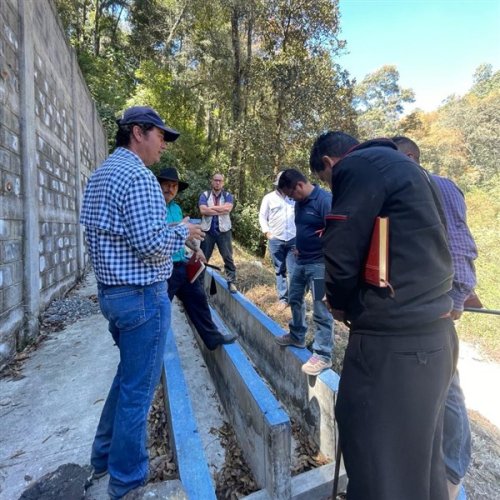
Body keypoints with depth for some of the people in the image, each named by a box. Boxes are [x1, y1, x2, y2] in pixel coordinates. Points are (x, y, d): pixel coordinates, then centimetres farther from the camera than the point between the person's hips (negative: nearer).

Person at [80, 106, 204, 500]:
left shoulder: (101, 173, 15)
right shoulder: (137, 175, -16)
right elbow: (151, 244, -23)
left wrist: (171, 231, 16)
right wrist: (182, 232, -5)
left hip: (112, 290, 10)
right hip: (142, 295, -10)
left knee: (128, 376, 24)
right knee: (138, 387, 6)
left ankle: (105, 456, 42)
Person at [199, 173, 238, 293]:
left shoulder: (228, 195, 6)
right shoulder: (205, 195, 5)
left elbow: (227, 208, -15)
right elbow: (203, 210, -13)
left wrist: (211, 207, -9)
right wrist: (221, 210, -12)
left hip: (223, 230, 0)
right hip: (208, 231, 0)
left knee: (228, 257, 3)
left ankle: (231, 282, 12)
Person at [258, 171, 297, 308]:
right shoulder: (269, 198, 3)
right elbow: (262, 216, 4)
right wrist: (267, 232, -6)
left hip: (293, 239, 1)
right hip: (275, 240, -1)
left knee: (293, 270, 2)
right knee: (279, 270, 7)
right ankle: (283, 298, 16)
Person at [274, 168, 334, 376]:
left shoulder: (324, 200, -17)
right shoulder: (299, 203, 10)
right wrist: (299, 247, 11)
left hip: (319, 264, -9)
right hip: (302, 261, 9)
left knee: (321, 310, -2)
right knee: (294, 299, 20)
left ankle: (323, 355, 11)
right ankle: (297, 336, 39)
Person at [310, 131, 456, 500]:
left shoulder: (358, 167, -9)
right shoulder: (397, 165, 20)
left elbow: (342, 253, -16)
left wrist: (339, 303, 4)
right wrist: (352, 302, 19)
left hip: (395, 339, -10)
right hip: (431, 331, 10)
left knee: (383, 469, 7)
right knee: (418, 456, 23)